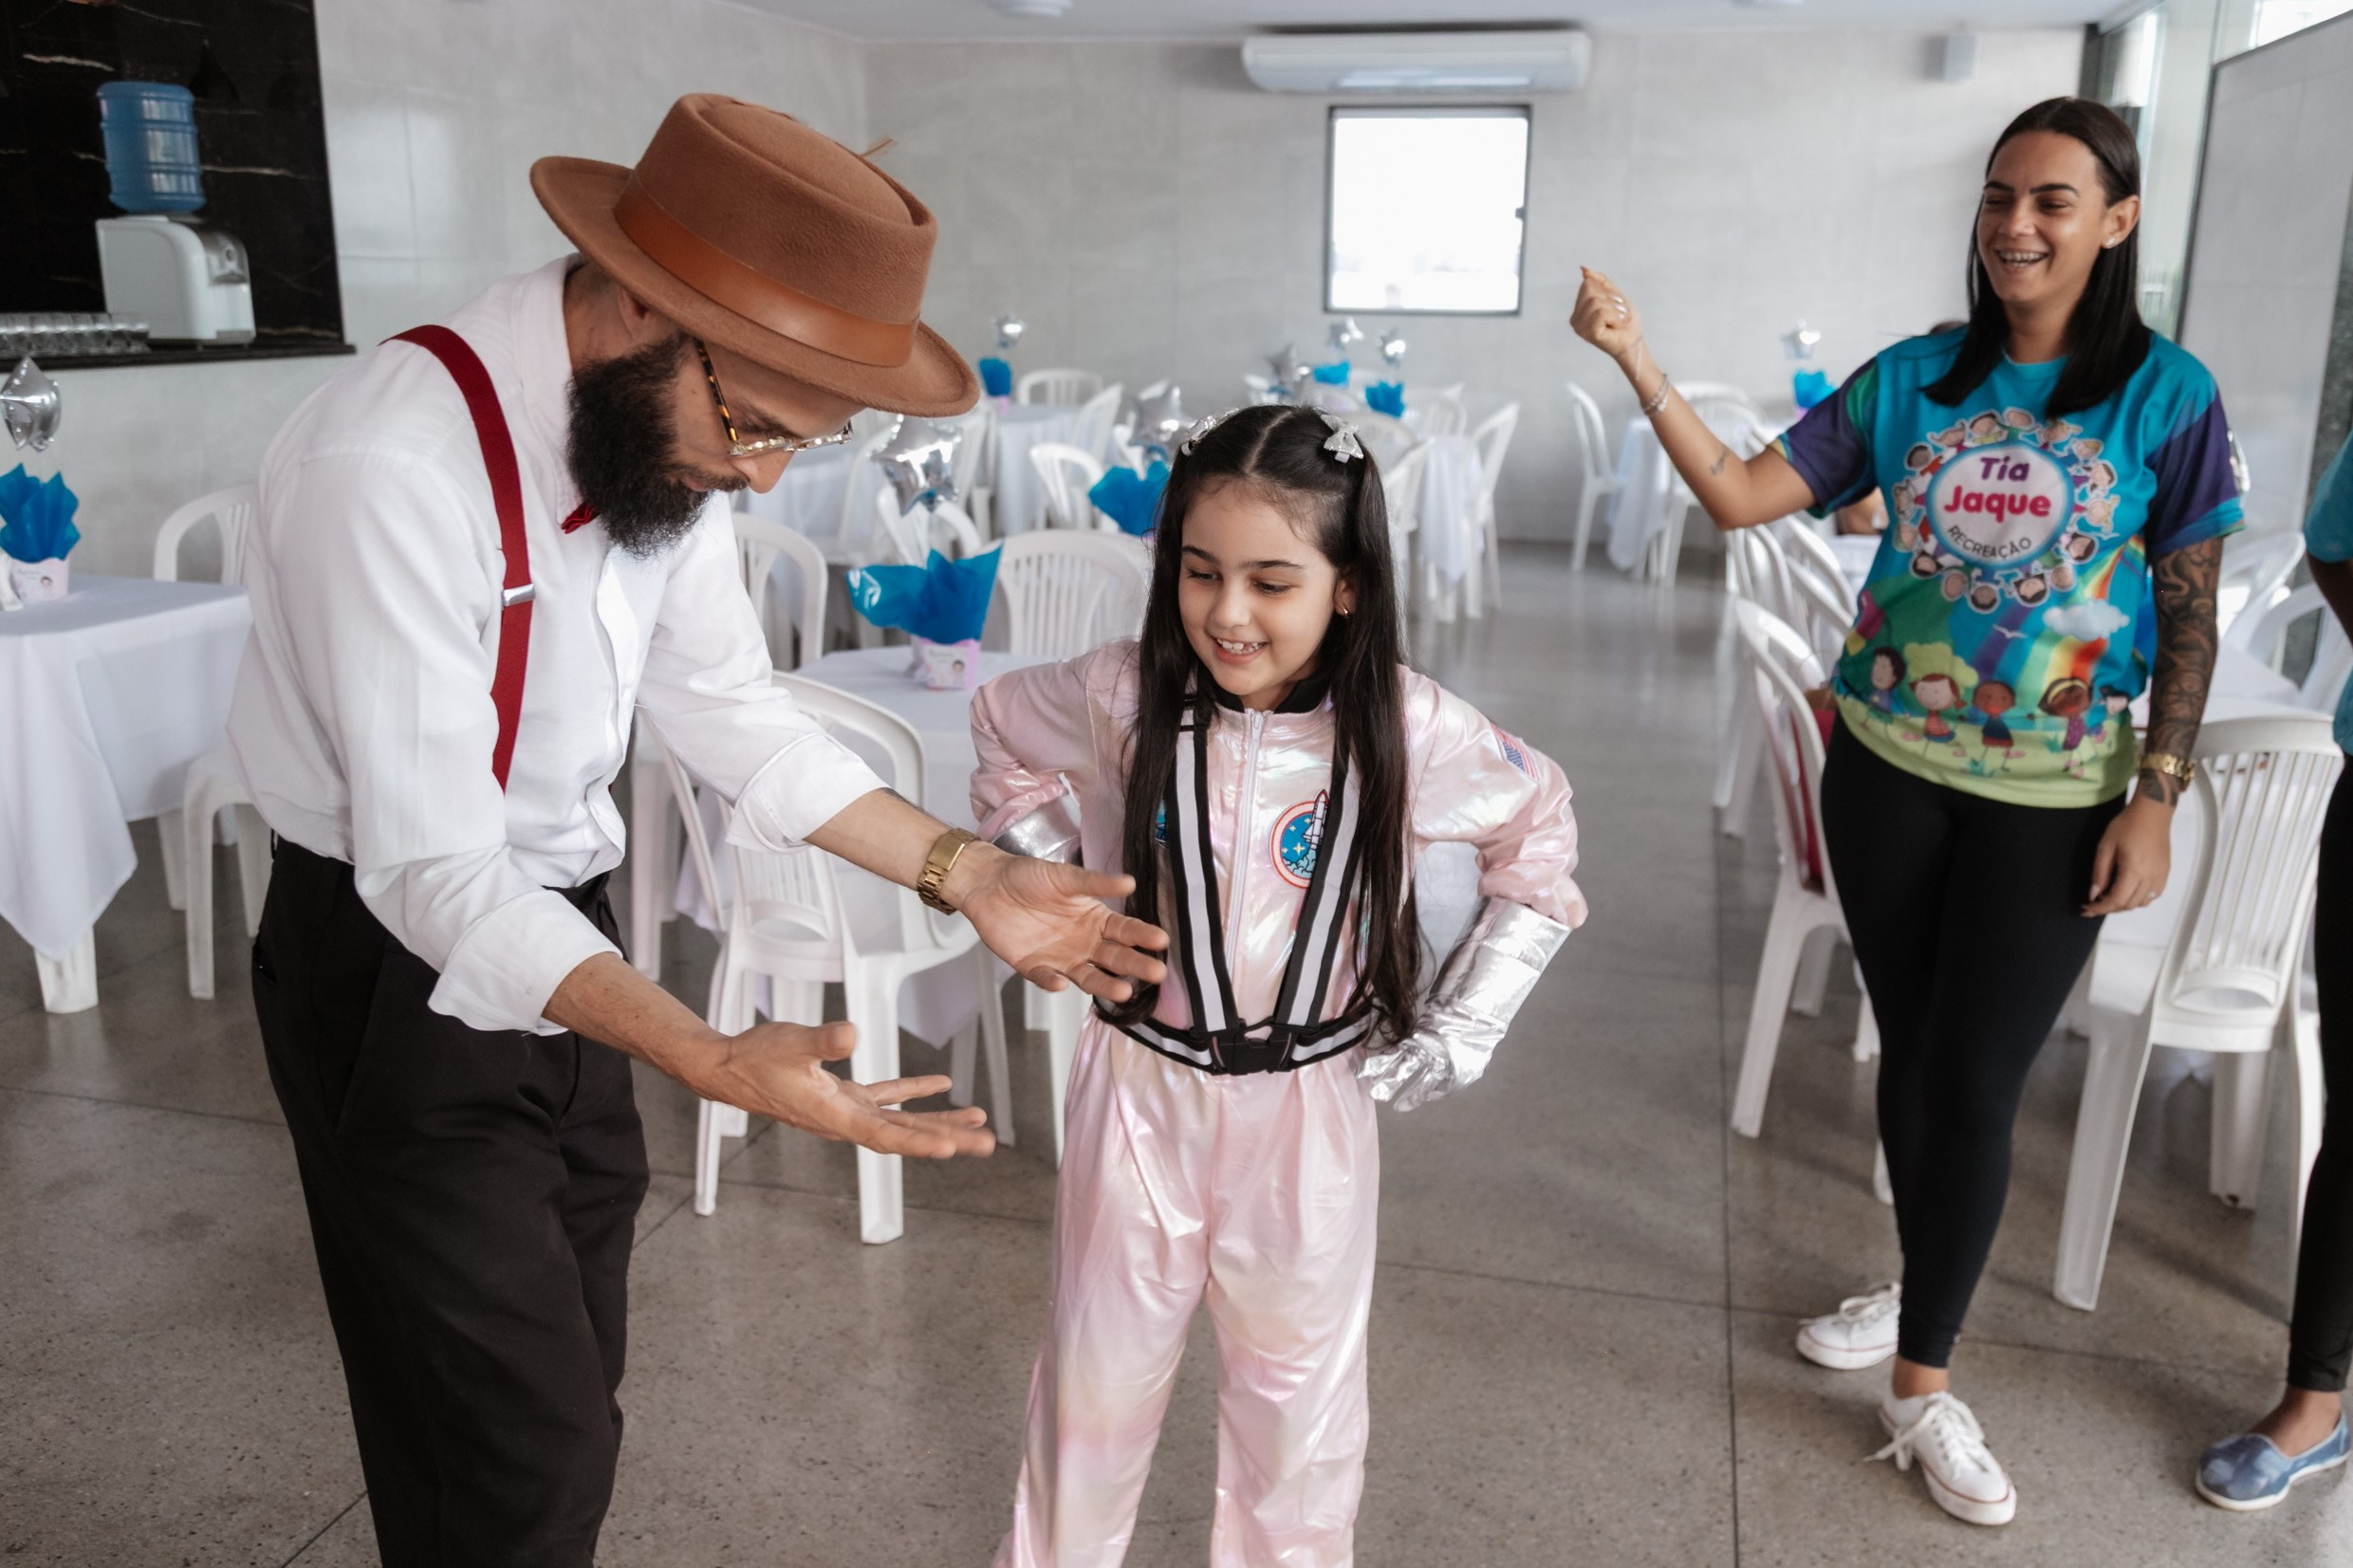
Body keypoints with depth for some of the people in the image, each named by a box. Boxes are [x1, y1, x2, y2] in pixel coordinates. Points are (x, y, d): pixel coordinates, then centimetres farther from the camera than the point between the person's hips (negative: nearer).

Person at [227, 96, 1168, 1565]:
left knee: (572, 1382, 19)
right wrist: (718, 1063, -40)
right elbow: (435, 871, -29)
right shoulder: (394, 462, -29)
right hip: (407, 968, -6)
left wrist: (969, 875, -5)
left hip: (569, 942, 7)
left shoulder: (672, 421, -6)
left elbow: (733, 711, 4)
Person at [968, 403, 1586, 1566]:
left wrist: (1465, 1026, 0)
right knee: (1098, 1371, 19)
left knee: (1299, 1394, 18)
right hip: (1140, 1089, 1)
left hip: (1309, 1106, 0)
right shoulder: (1123, 697, -14)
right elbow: (1002, 729, 8)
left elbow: (1539, 830, 2)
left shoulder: (1408, 730, -16)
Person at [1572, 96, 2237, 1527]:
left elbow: (2191, 616, -3)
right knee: (1912, 1051, 14)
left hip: (2052, 796, -2)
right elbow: (1742, 497, -6)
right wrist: (1641, 364, -16)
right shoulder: (1913, 379, 0)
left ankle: (1923, 1378, 17)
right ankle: (1930, 1287, 37)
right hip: (1889, 769, 3)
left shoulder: (2167, 393, -5)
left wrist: (2156, 800, -8)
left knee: (1977, 1081, 1)